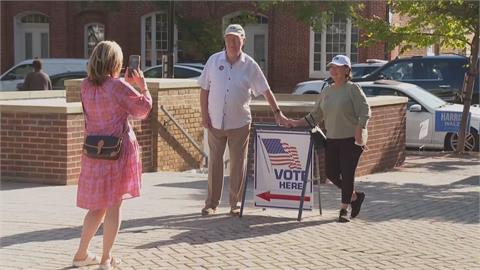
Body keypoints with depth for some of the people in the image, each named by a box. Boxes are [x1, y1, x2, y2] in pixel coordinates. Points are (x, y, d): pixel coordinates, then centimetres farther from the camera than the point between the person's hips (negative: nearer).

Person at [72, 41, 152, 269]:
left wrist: (126, 85, 18)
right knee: (114, 206, 3)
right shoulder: (118, 87, -16)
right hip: (118, 151, -6)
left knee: (97, 206, 17)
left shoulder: (86, 87, 3)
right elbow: (143, 109, -8)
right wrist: (142, 85, 5)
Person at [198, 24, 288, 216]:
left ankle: (235, 204, 14)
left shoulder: (250, 65, -3)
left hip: (239, 123, -1)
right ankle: (211, 203, 15)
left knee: (238, 164, 4)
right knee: (214, 162, 6)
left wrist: (277, 112, -8)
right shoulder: (214, 61, 0)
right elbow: (204, 89, 4)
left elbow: (265, 90, -1)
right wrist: (204, 115, -3)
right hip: (215, 122, 1)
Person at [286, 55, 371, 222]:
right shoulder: (326, 92, 12)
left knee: (347, 174, -6)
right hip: (332, 139, 7)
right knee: (331, 173, 6)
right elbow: (315, 116, 15)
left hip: (351, 139, -6)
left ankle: (344, 209, 7)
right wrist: (297, 123, 4)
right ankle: (355, 197, 27)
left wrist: (359, 133, -21)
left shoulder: (352, 89, -6)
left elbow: (365, 112, -12)